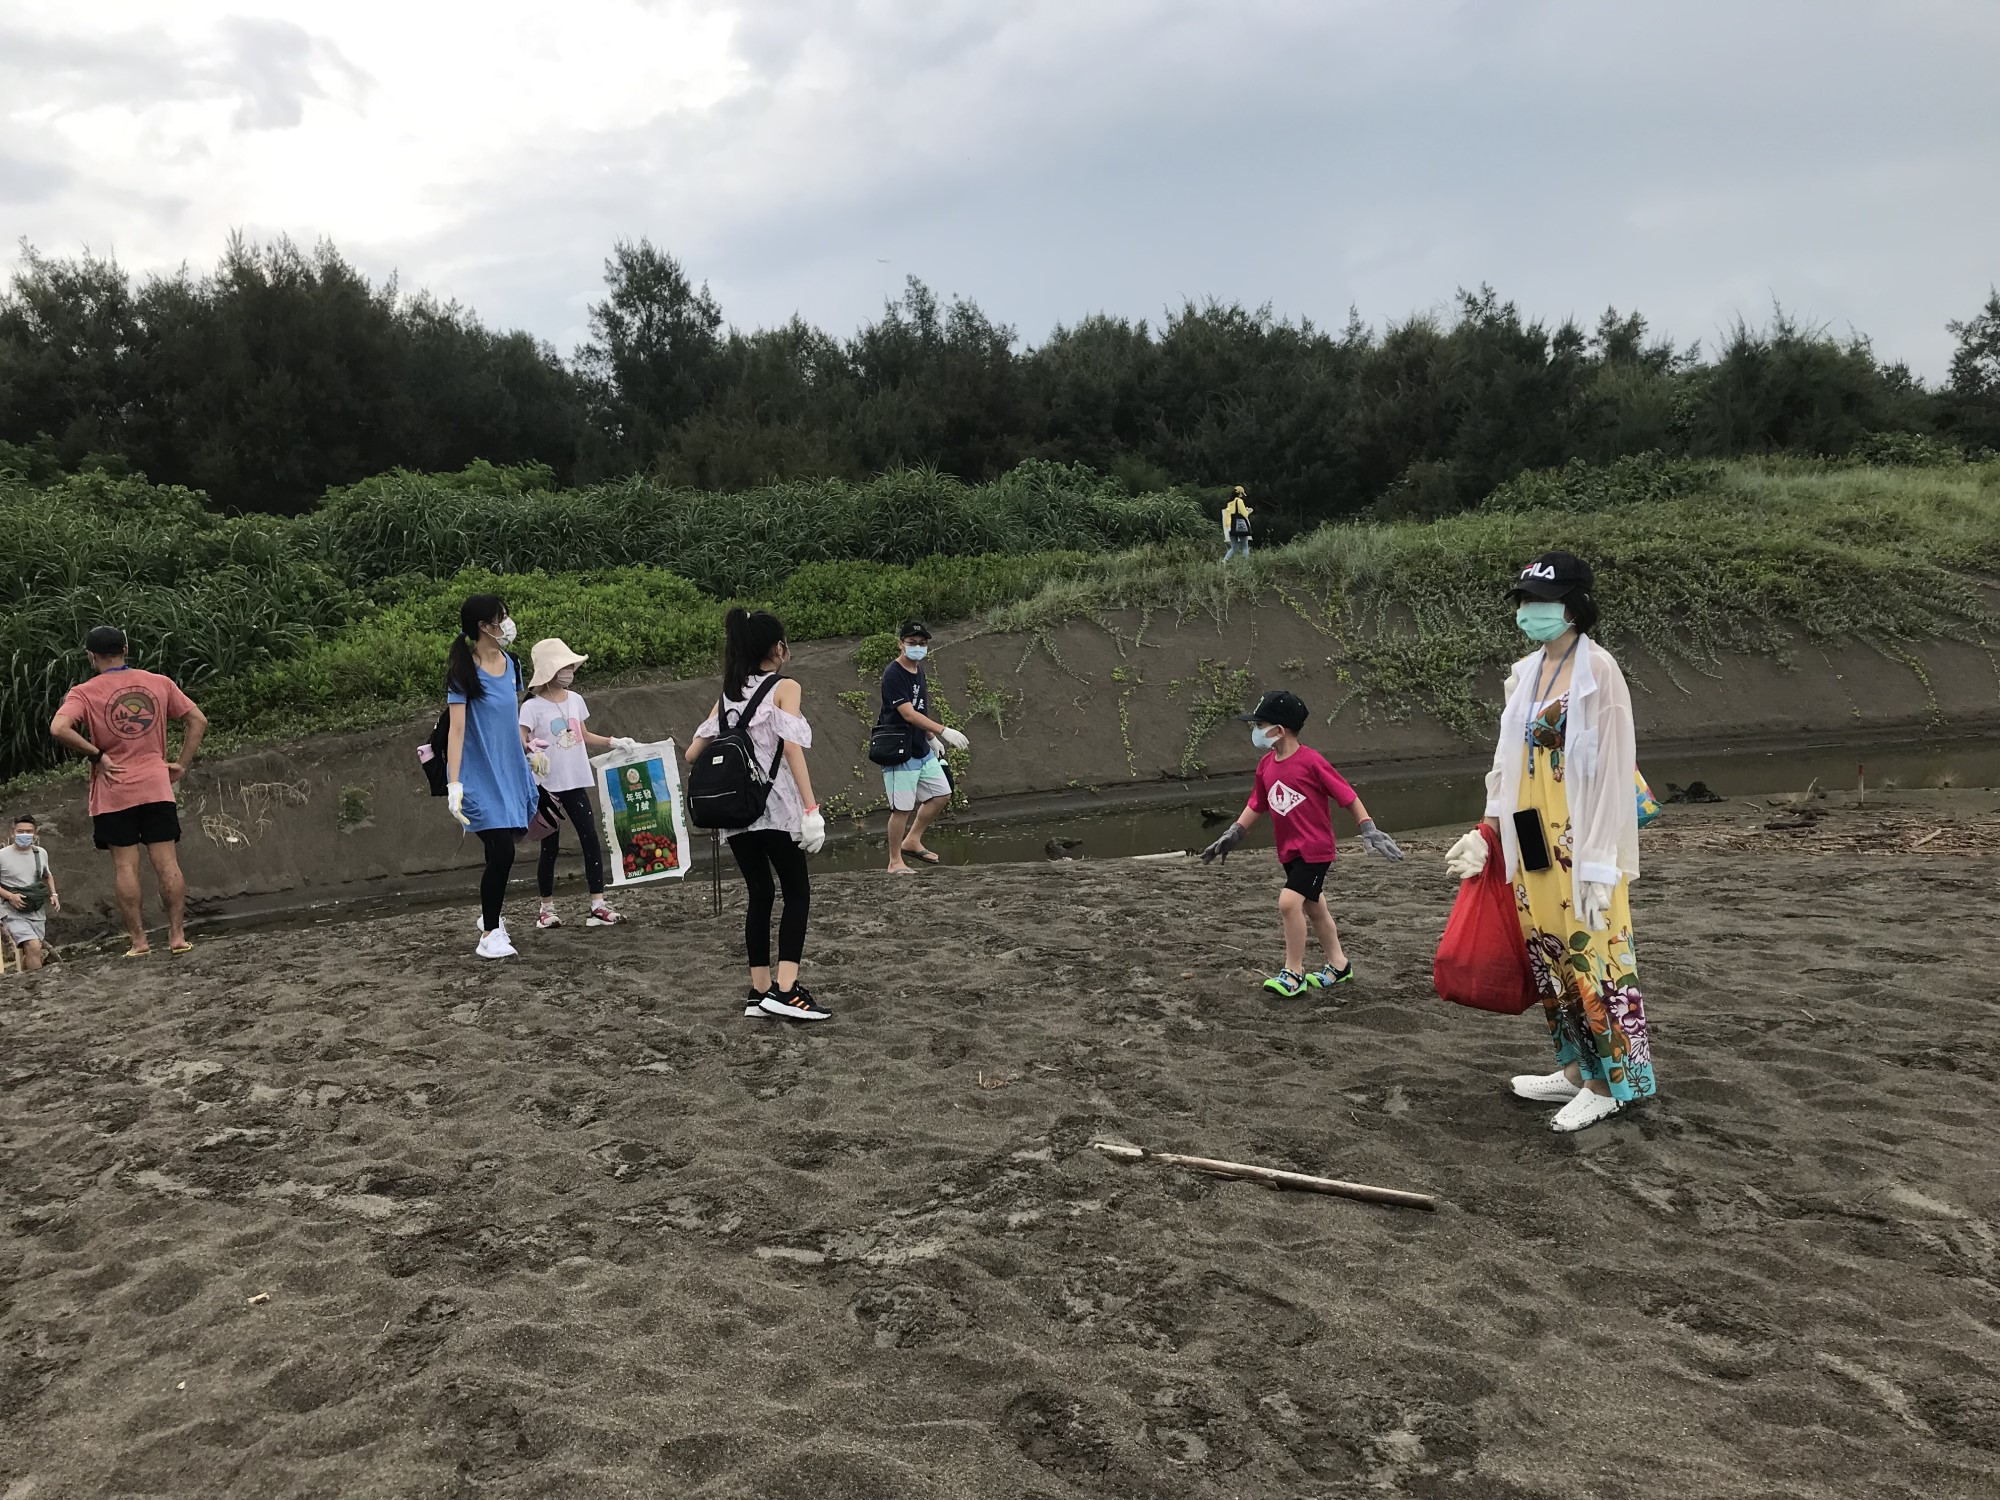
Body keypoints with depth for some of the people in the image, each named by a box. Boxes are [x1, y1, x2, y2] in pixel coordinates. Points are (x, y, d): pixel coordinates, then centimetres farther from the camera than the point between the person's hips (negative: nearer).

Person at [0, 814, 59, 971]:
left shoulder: (41, 853, 7)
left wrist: (53, 894, 9)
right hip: (13, 913, -5)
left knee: (30, 953, 8)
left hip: (37, 912, 5)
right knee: (34, 947, -23)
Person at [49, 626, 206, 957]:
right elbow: (198, 721, 6)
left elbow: (58, 729, -18)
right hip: (157, 786, 2)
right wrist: (182, 764, 7)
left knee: (125, 865, 3)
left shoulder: (85, 693, -3)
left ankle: (138, 940, 4)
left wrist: (96, 755, -7)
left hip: (113, 792, -2)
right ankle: (177, 936, 0)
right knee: (167, 862, 1)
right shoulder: (160, 683, 6)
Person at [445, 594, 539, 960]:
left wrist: (528, 752, 21)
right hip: (479, 775, -6)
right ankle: (489, 934, -2)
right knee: (502, 850, -13)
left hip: (508, 770, 6)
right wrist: (453, 783, -25)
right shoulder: (463, 671, -13)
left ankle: (490, 915, 32)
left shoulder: (510, 664, 7)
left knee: (501, 851, 11)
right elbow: (457, 729, -19)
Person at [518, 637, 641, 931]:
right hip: (547, 785, -5)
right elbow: (520, 742, -14)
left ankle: (598, 906, 3)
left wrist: (614, 743, 14)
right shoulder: (533, 707, -9)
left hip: (576, 782, 5)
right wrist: (529, 751, -34)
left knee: (591, 841, -1)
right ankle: (547, 908, 18)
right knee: (550, 847, 5)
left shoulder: (575, 699, 7)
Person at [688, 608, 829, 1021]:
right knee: (797, 894, 3)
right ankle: (786, 989, -8)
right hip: (775, 808, -5)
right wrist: (811, 809, -18)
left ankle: (760, 991, 13)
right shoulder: (786, 688, -2)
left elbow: (693, 754, 12)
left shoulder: (726, 697, 14)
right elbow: (793, 748, -14)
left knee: (760, 895, 13)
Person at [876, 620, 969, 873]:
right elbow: (908, 714, -24)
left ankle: (912, 841, 24)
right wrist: (944, 731, -27)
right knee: (903, 807, -6)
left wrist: (931, 738, 21)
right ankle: (895, 862, 6)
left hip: (922, 750, 9)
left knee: (941, 794, 12)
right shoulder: (893, 674, -17)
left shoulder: (919, 672, 11)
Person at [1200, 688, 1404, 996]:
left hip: (1315, 849, -8)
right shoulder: (1266, 765, 3)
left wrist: (1369, 831, -15)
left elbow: (1347, 795, -13)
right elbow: (1257, 804, 17)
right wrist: (1233, 835, 15)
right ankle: (1338, 965, 35)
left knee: (1289, 902, -18)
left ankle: (1294, 973, -5)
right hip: (1289, 851, 8)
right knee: (1313, 908, 17)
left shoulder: (1311, 761, -18)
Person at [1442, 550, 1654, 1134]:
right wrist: (1487, 834, 10)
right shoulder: (1525, 674, 11)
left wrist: (1599, 861, -17)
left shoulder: (1597, 669, -11)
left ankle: (1610, 1081, 11)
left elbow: (1612, 767, -14)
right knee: (1549, 954, 11)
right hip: (1533, 839, 7)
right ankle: (1577, 1069, 24)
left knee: (1590, 953, -2)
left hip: (1581, 838, -7)